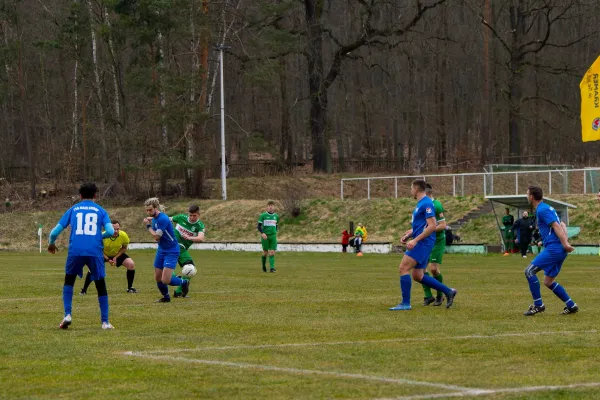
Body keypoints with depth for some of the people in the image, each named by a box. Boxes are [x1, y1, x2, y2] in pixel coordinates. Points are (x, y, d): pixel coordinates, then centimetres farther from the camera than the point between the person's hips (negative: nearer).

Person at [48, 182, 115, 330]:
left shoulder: (73, 210, 14)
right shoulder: (100, 211, 12)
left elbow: (56, 231, 10)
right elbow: (110, 231, -2)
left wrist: (51, 244, 30)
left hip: (75, 251, 1)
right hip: (95, 252, -1)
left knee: (69, 281, 22)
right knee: (101, 286, 13)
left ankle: (67, 315, 7)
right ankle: (105, 322, 9)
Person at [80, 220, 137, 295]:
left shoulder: (123, 235, -27)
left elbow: (124, 248, -8)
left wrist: (116, 257, -20)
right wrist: (108, 260, -27)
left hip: (117, 254, 2)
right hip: (104, 254, -2)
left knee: (131, 264, -17)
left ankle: (130, 288, 0)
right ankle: (84, 290, -6)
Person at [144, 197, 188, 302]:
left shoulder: (162, 219, -23)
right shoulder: (154, 218, 5)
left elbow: (156, 236, -21)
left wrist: (148, 225, -12)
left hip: (171, 251, -9)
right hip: (161, 250, 9)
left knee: (165, 280, -15)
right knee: (157, 278, 9)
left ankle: (184, 283, 14)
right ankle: (166, 297, 32)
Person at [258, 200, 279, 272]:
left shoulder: (276, 216, 8)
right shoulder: (263, 215, -3)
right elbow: (258, 226, -4)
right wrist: (262, 233, -17)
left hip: (273, 236, 2)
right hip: (265, 236, -2)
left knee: (272, 252, -8)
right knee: (265, 252, 4)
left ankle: (272, 267, -11)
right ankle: (263, 266, 25)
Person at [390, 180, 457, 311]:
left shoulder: (426, 204, -13)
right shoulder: (420, 204, 18)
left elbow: (432, 226, -21)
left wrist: (415, 240, -24)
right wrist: (409, 235, 14)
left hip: (423, 243, -10)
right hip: (420, 243, 10)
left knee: (403, 268, -14)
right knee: (418, 276, 11)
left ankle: (405, 303, -13)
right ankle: (448, 291, 16)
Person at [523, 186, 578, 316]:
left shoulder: (542, 210, -9)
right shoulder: (547, 208, 22)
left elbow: (556, 226, -18)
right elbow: (562, 225, 22)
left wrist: (565, 243, -24)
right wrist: (565, 240, 8)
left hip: (554, 248, -10)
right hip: (559, 250, 10)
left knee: (529, 271, -8)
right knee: (548, 282, 14)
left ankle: (538, 305, -7)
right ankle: (571, 305, 12)